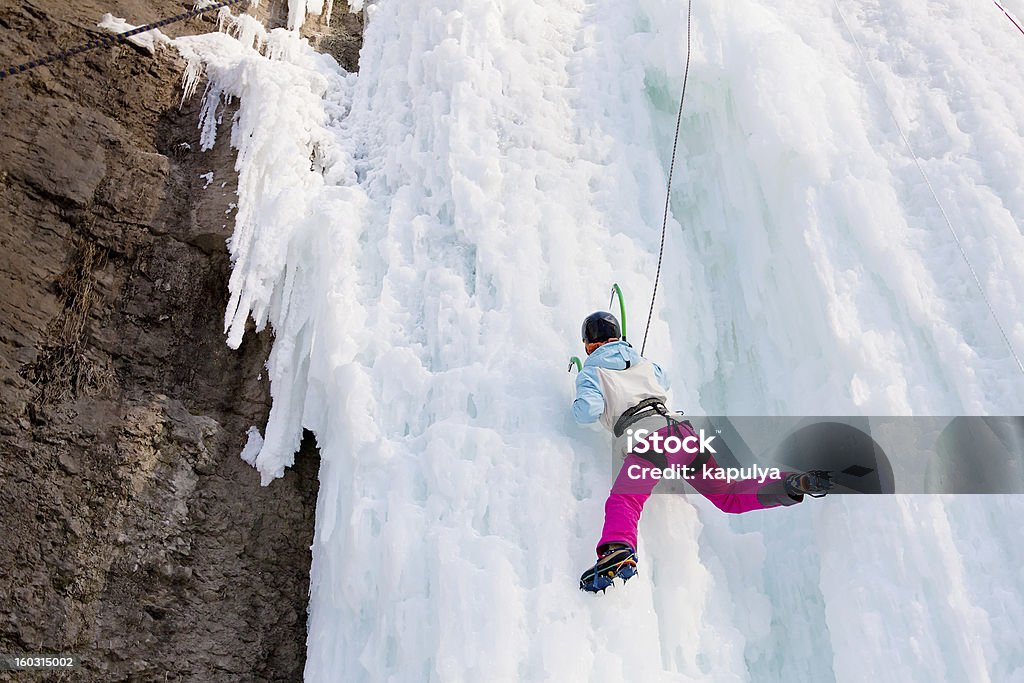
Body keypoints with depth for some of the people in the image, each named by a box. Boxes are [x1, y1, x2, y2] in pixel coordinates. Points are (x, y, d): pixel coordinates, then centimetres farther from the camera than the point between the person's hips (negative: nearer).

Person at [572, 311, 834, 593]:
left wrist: (577, 406, 18)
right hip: (682, 429, 6)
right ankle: (796, 484, -8)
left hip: (646, 439, -6)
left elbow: (589, 411, -5)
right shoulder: (641, 361, 29)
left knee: (621, 503, -22)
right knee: (730, 498, 11)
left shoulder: (590, 373, 12)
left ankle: (618, 551, -52)